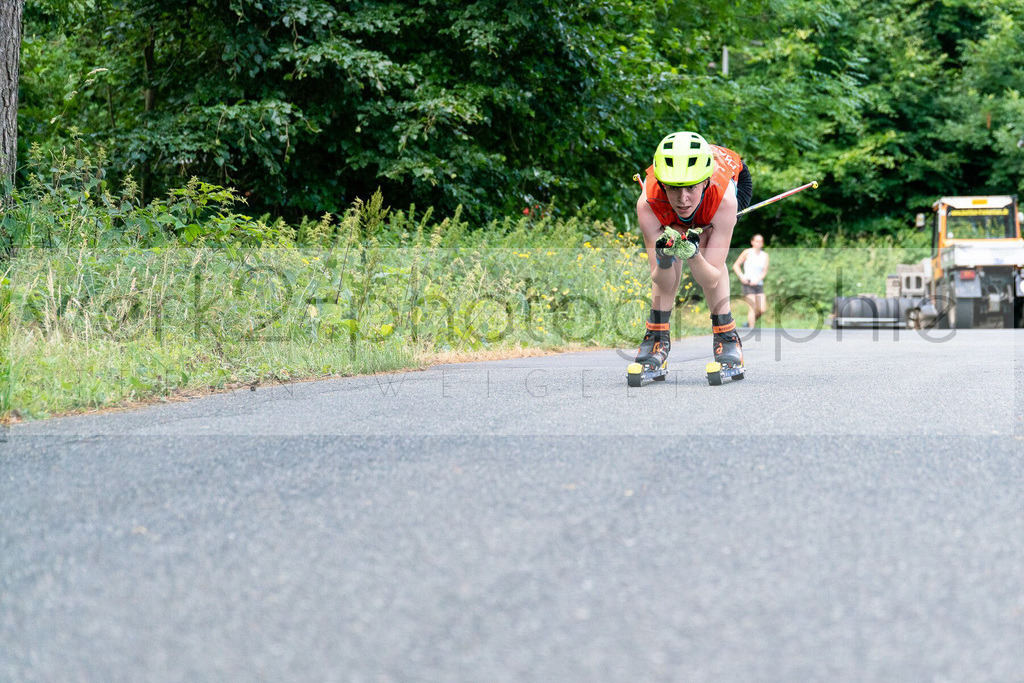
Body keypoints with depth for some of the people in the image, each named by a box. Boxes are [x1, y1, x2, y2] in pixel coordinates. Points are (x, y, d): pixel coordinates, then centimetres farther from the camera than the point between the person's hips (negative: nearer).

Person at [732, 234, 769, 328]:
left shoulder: (765, 255, 8)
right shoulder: (747, 252, -2)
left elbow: (764, 271, 4)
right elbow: (736, 265, 2)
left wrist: (757, 280, -13)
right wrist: (741, 276, -14)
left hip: (759, 284, 4)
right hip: (748, 284, -4)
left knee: (762, 309, -5)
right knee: (753, 307, -14)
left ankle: (749, 323, 20)